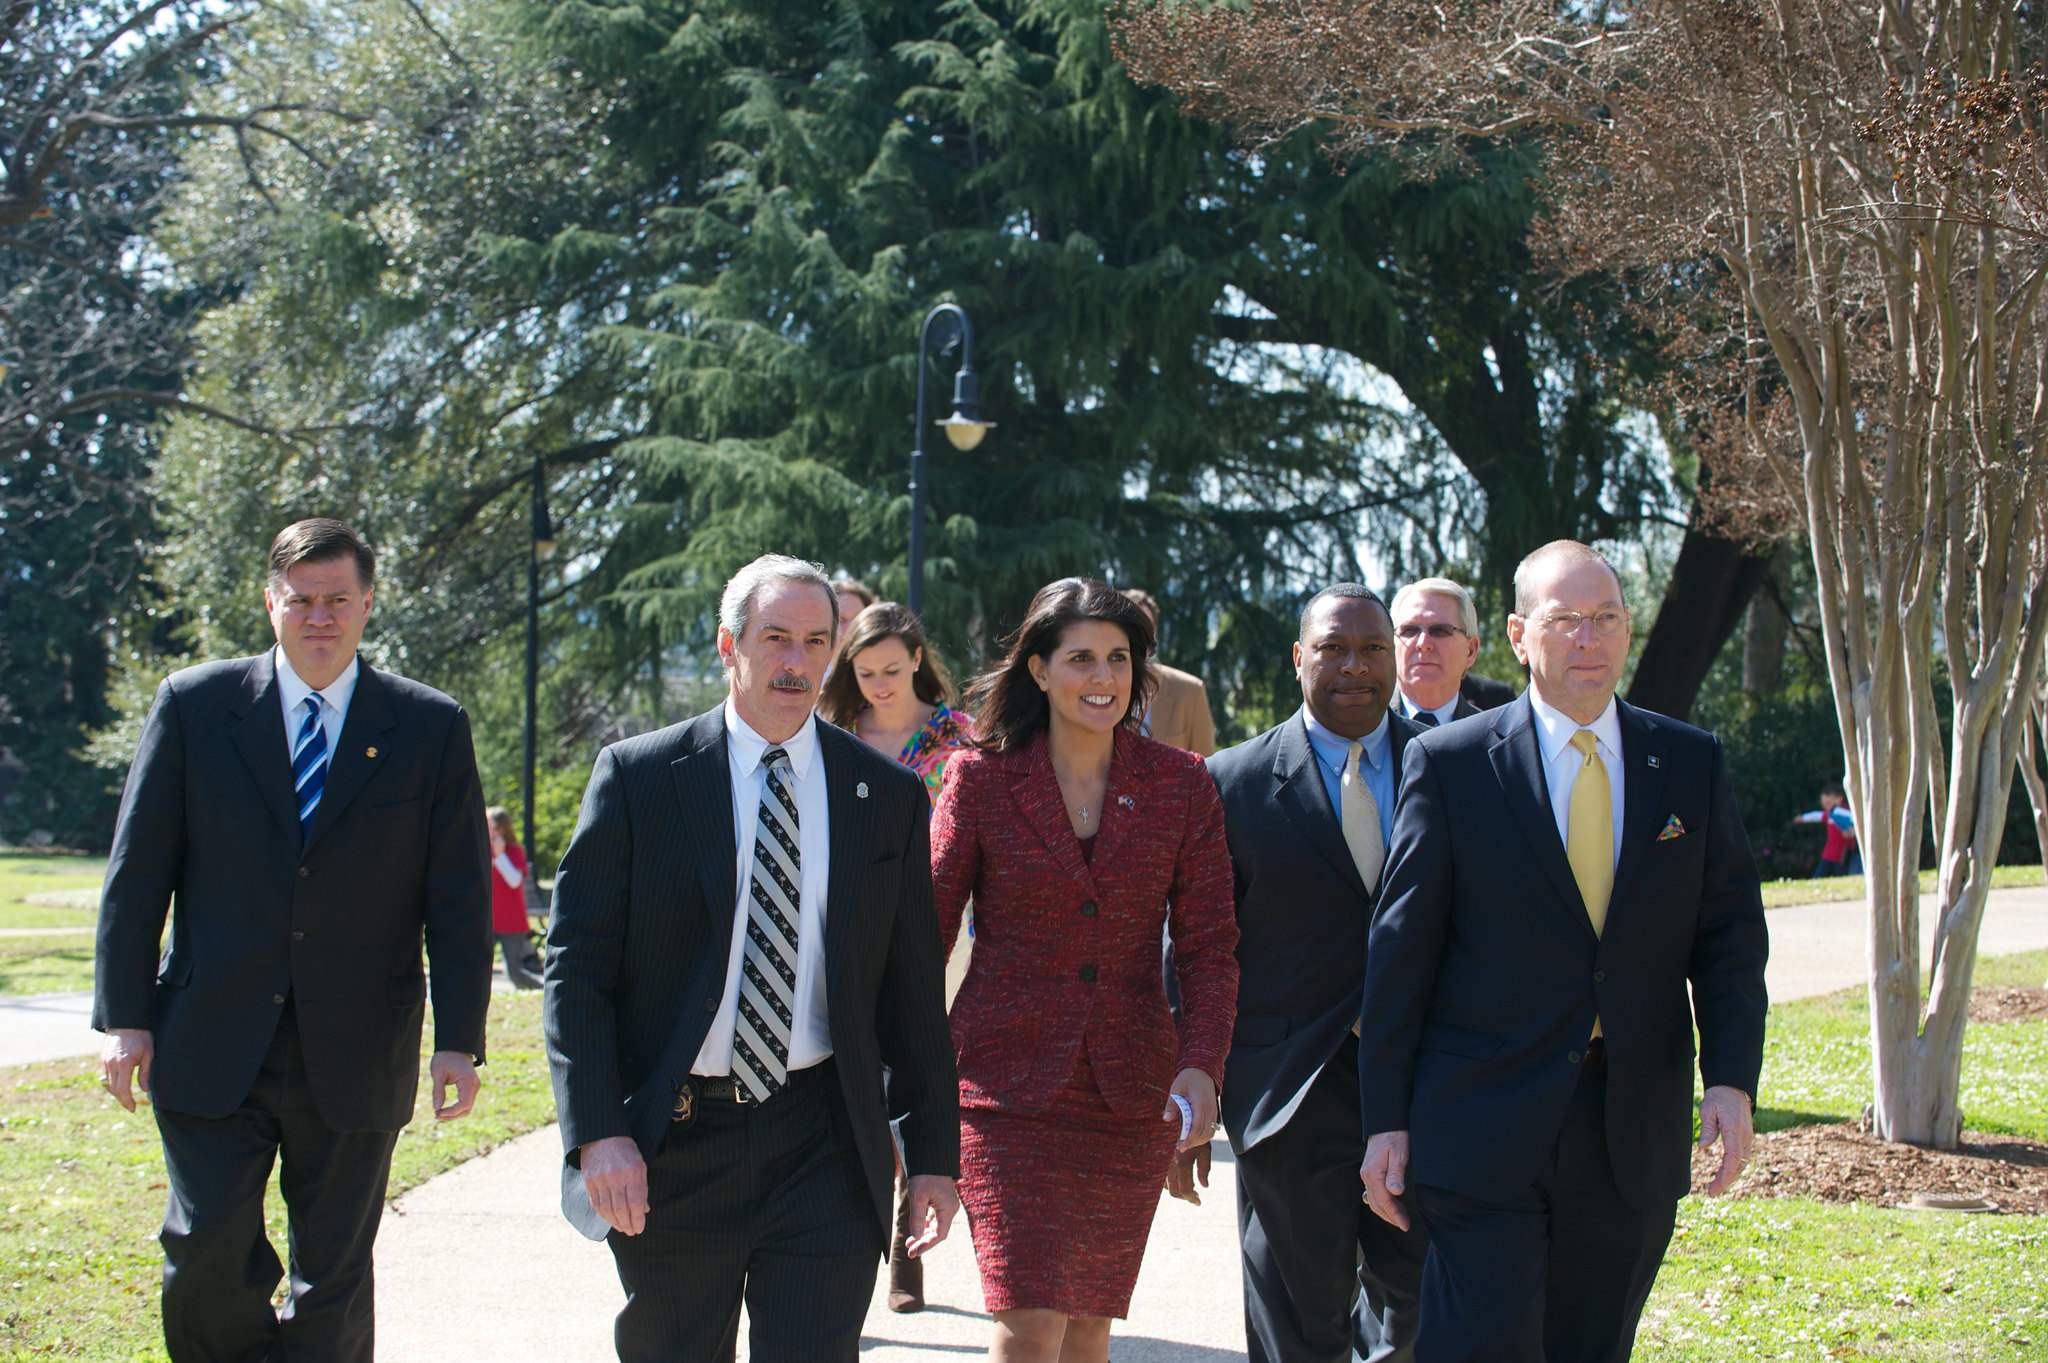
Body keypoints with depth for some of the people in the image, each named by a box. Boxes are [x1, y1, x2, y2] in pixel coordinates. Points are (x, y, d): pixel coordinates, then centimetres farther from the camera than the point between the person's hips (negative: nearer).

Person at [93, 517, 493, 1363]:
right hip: (211, 1051, 0)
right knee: (206, 1256, -8)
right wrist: (123, 1016, -2)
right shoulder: (194, 705, 3)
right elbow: (137, 873, 4)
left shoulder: (431, 729, 3)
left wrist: (459, 1040, -5)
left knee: (334, 1279, 6)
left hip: (354, 1060, 0)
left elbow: (459, 898, 2)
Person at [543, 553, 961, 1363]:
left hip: (824, 1148, 1)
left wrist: (933, 1156, 5)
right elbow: (576, 967, -2)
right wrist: (598, 1133, -12)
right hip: (670, 1145, 0)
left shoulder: (889, 796, 6)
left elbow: (914, 992, 8)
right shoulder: (637, 776, 0)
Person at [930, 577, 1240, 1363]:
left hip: (1131, 1093, 3)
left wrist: (1200, 1064, -14)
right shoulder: (981, 777, -2)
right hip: (1008, 1085, -2)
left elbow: (1210, 948, 1)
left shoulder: (1182, 785, 3)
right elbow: (927, 931, 1)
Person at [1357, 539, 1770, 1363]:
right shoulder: (1449, 763, 0)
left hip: (1633, 1140, 3)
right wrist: (1385, 1119, -3)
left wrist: (1731, 1077, -6)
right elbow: (1401, 948, 0)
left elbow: (1729, 933, 8)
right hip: (1484, 1133, -3)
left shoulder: (1692, 764, 9)